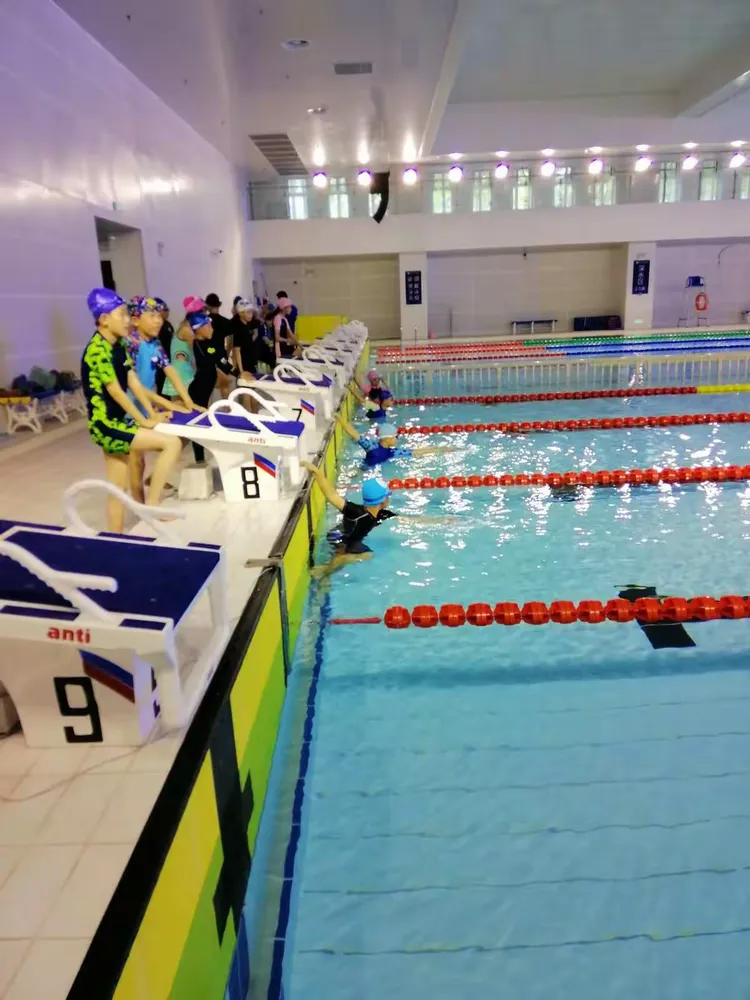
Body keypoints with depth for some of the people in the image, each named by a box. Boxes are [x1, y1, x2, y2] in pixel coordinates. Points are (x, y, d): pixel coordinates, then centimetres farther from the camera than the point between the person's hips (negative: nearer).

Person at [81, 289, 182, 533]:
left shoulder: (118, 346, 11)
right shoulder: (98, 349, -17)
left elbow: (133, 382, 10)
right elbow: (116, 392, -18)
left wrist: (152, 413, 3)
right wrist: (144, 421, -13)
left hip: (116, 423, 9)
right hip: (106, 426, -9)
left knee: (118, 489, 11)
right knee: (172, 443, -15)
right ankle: (151, 504, -8)